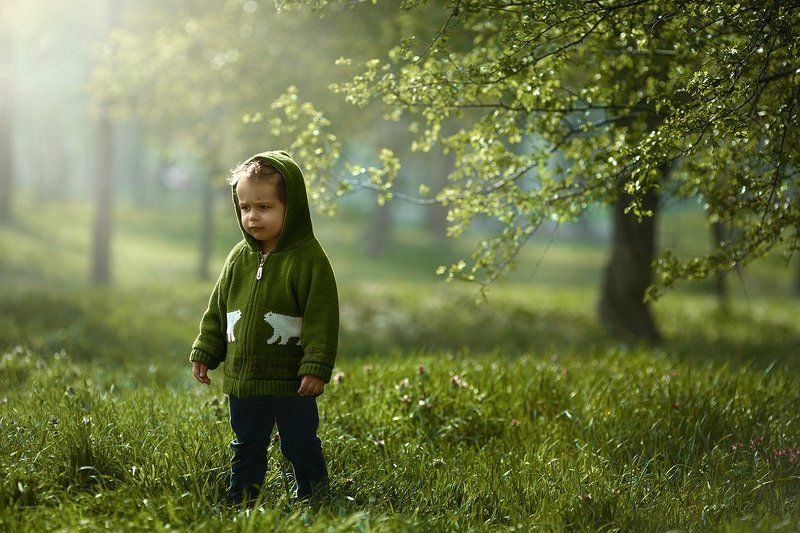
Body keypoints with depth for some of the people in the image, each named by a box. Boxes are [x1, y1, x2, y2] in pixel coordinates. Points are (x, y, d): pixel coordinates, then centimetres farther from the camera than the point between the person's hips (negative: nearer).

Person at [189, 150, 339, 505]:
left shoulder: (308, 259, -13)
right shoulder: (239, 258, 4)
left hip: (292, 382, -5)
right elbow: (217, 309, 13)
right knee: (247, 448, 16)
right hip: (243, 379, 5)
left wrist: (316, 367, -19)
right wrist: (204, 352, 10)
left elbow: (322, 317, -15)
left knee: (300, 446, 10)